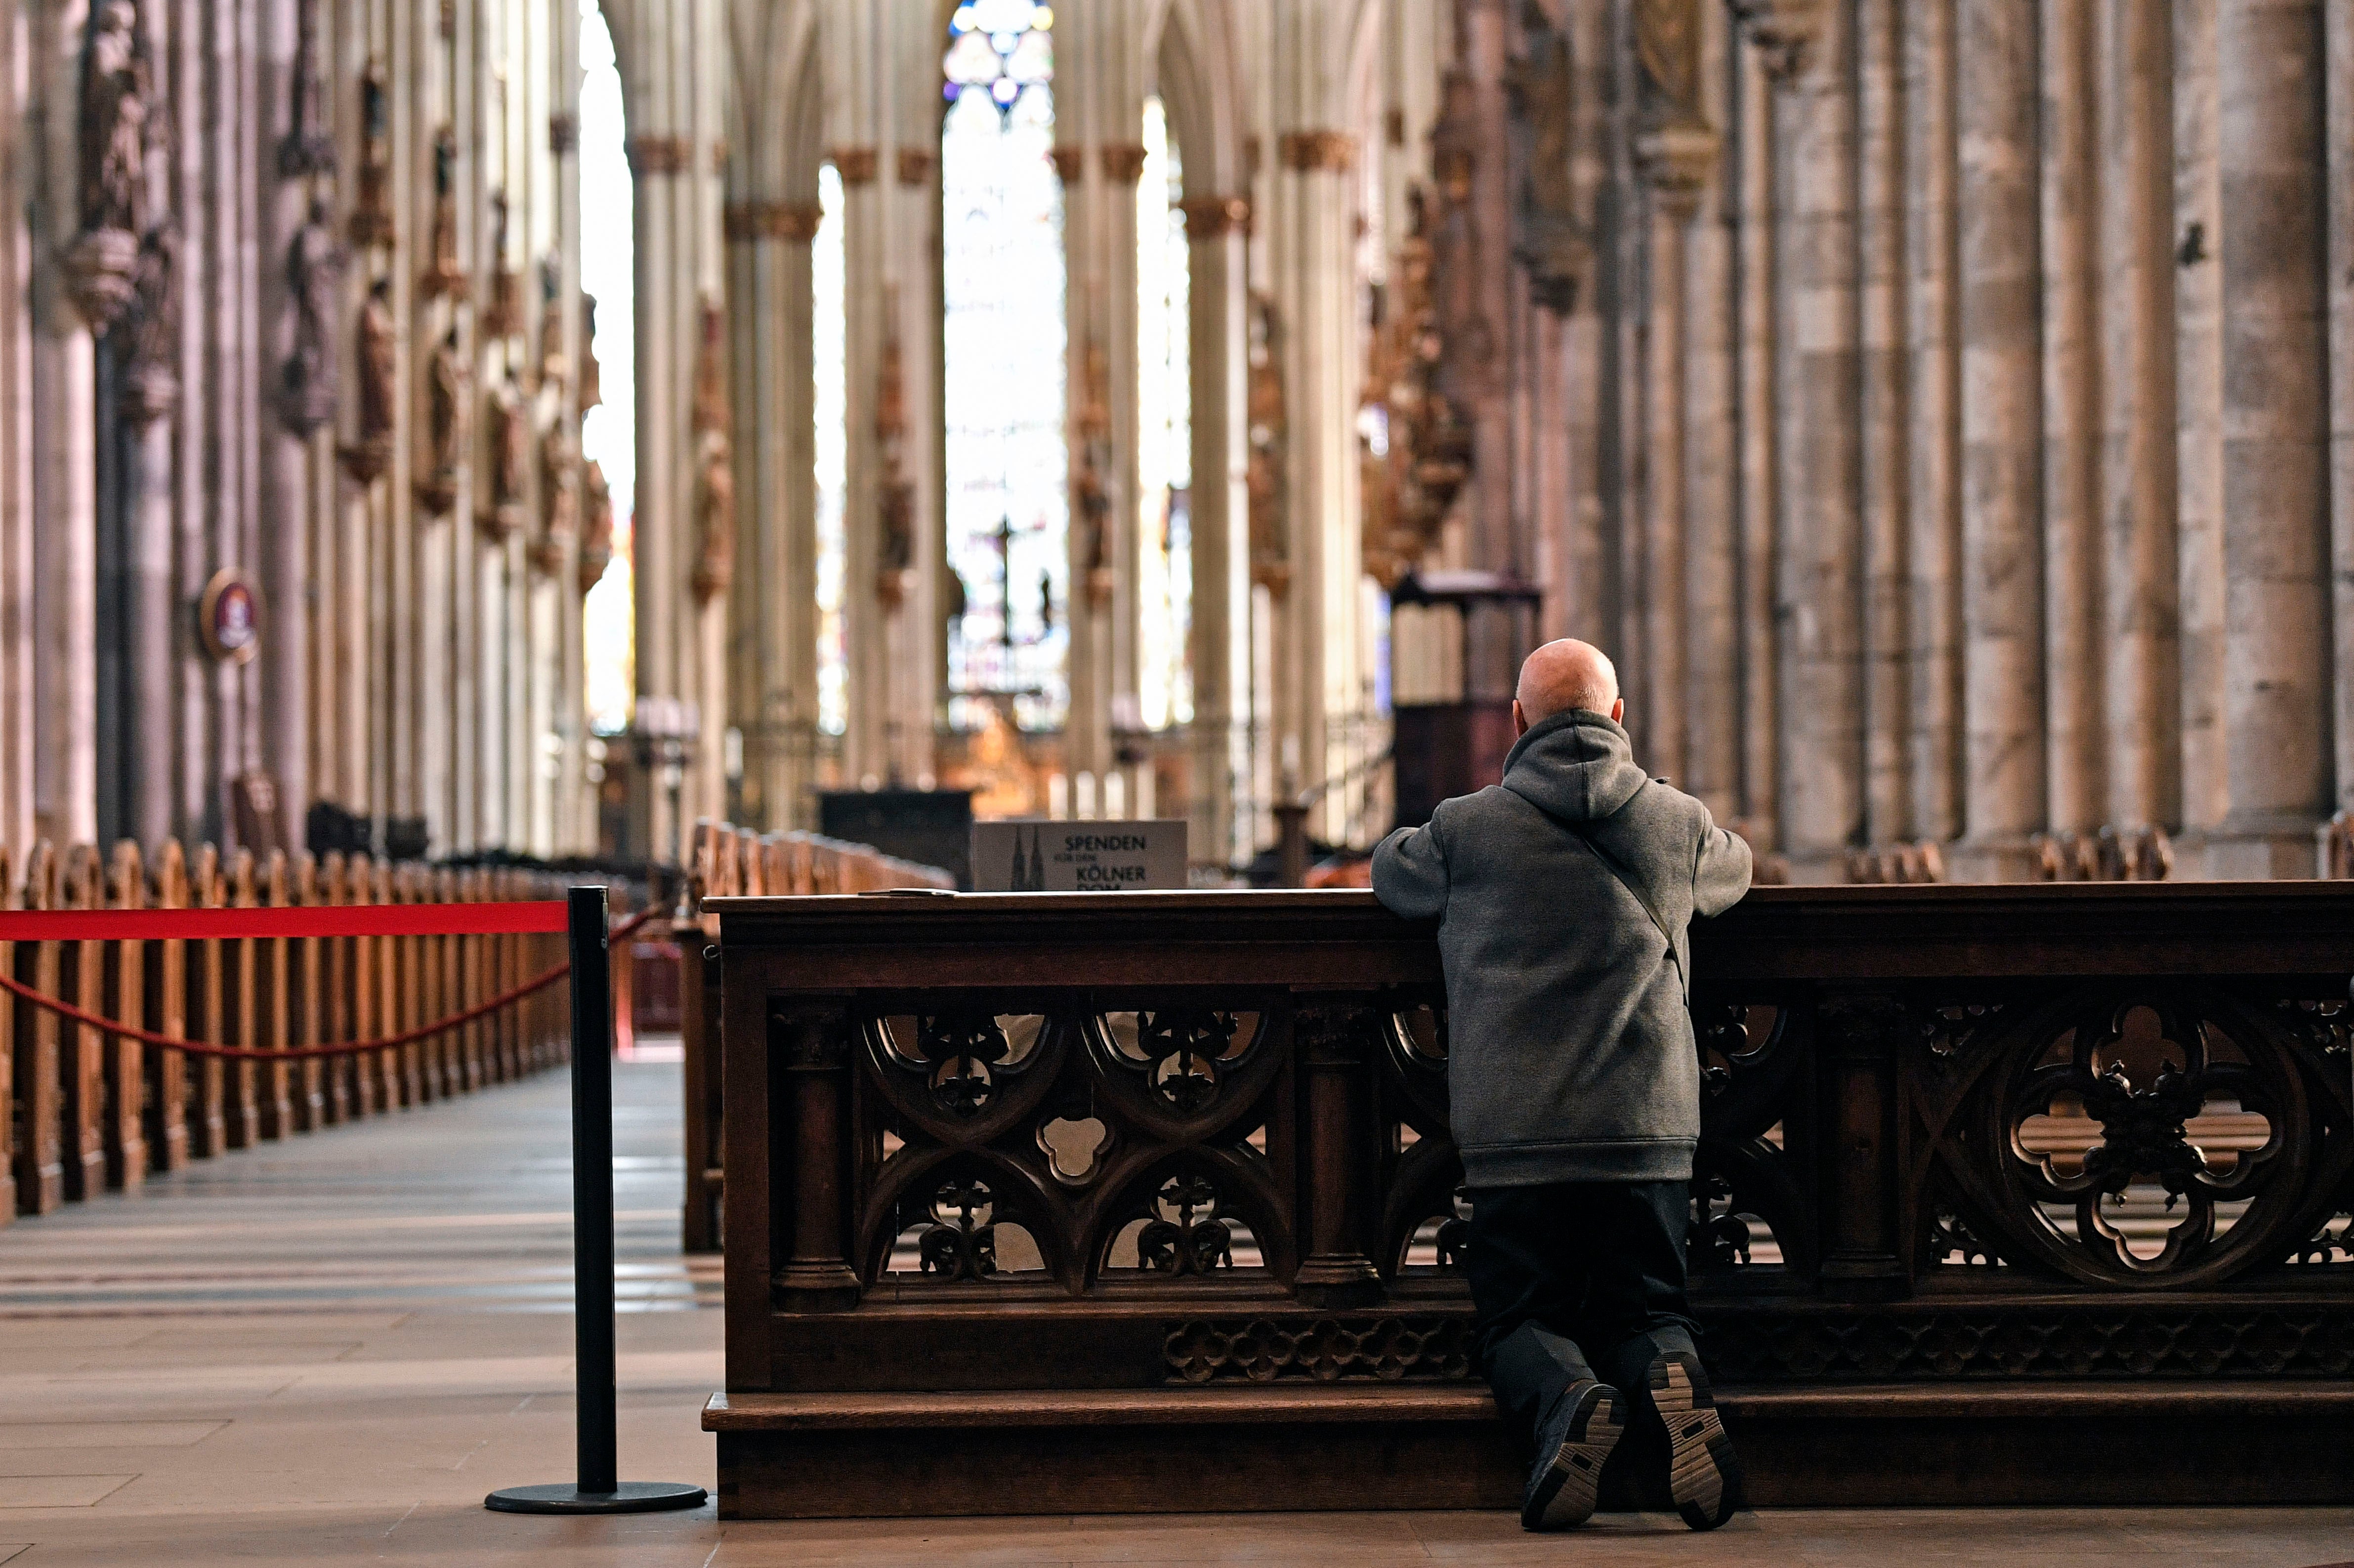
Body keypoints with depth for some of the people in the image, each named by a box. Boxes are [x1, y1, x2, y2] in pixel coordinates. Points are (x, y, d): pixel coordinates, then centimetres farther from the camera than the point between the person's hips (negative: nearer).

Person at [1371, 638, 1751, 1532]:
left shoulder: (1467, 829, 0)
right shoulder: (1680, 823, 6)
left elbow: (1391, 869, 21)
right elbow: (1732, 871, 29)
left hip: (1516, 1132, -1)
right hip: (1650, 1125, 2)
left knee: (1521, 1318, 8)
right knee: (1643, 1310, 12)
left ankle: (1565, 1402, -27)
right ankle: (1667, 1381, -24)